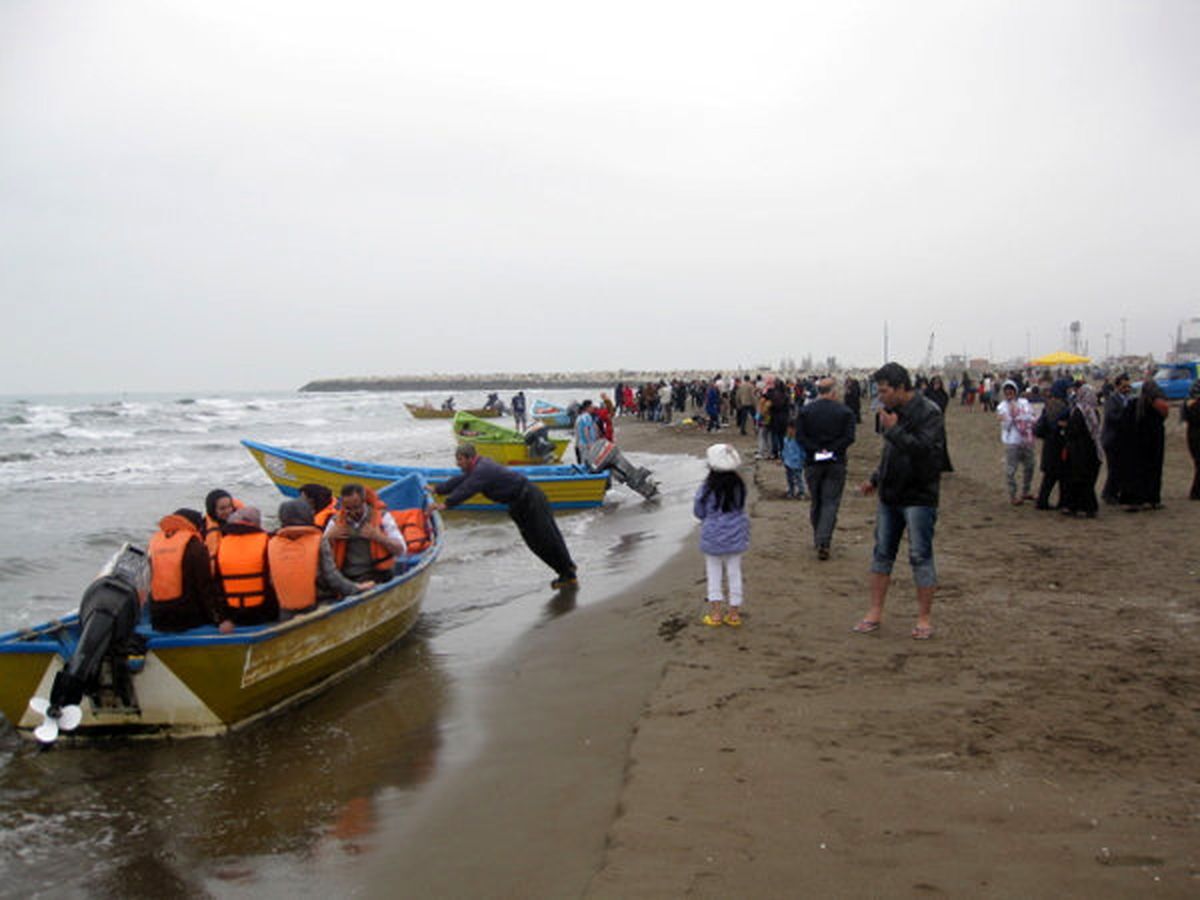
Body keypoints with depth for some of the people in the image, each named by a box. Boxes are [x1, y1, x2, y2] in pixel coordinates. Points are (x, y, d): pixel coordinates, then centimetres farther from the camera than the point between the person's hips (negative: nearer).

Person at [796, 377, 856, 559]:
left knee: (816, 502, 15)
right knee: (831, 502, -1)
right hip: (836, 463, -1)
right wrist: (833, 450, -10)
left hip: (813, 462, 2)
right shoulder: (845, 411, -1)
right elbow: (849, 437, -11)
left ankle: (818, 539, 24)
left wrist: (816, 450, -9)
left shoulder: (804, 410, 1)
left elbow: (800, 436, -7)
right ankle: (824, 542, -14)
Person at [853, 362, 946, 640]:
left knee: (921, 557, -1)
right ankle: (875, 612, 21)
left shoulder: (927, 413, -15)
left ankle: (924, 618, 10)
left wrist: (893, 430, -24)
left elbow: (926, 450, -27)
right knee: (882, 553, 11)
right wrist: (876, 479, 16)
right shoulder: (893, 412, 10)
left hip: (918, 497, -8)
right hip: (890, 496, 8)